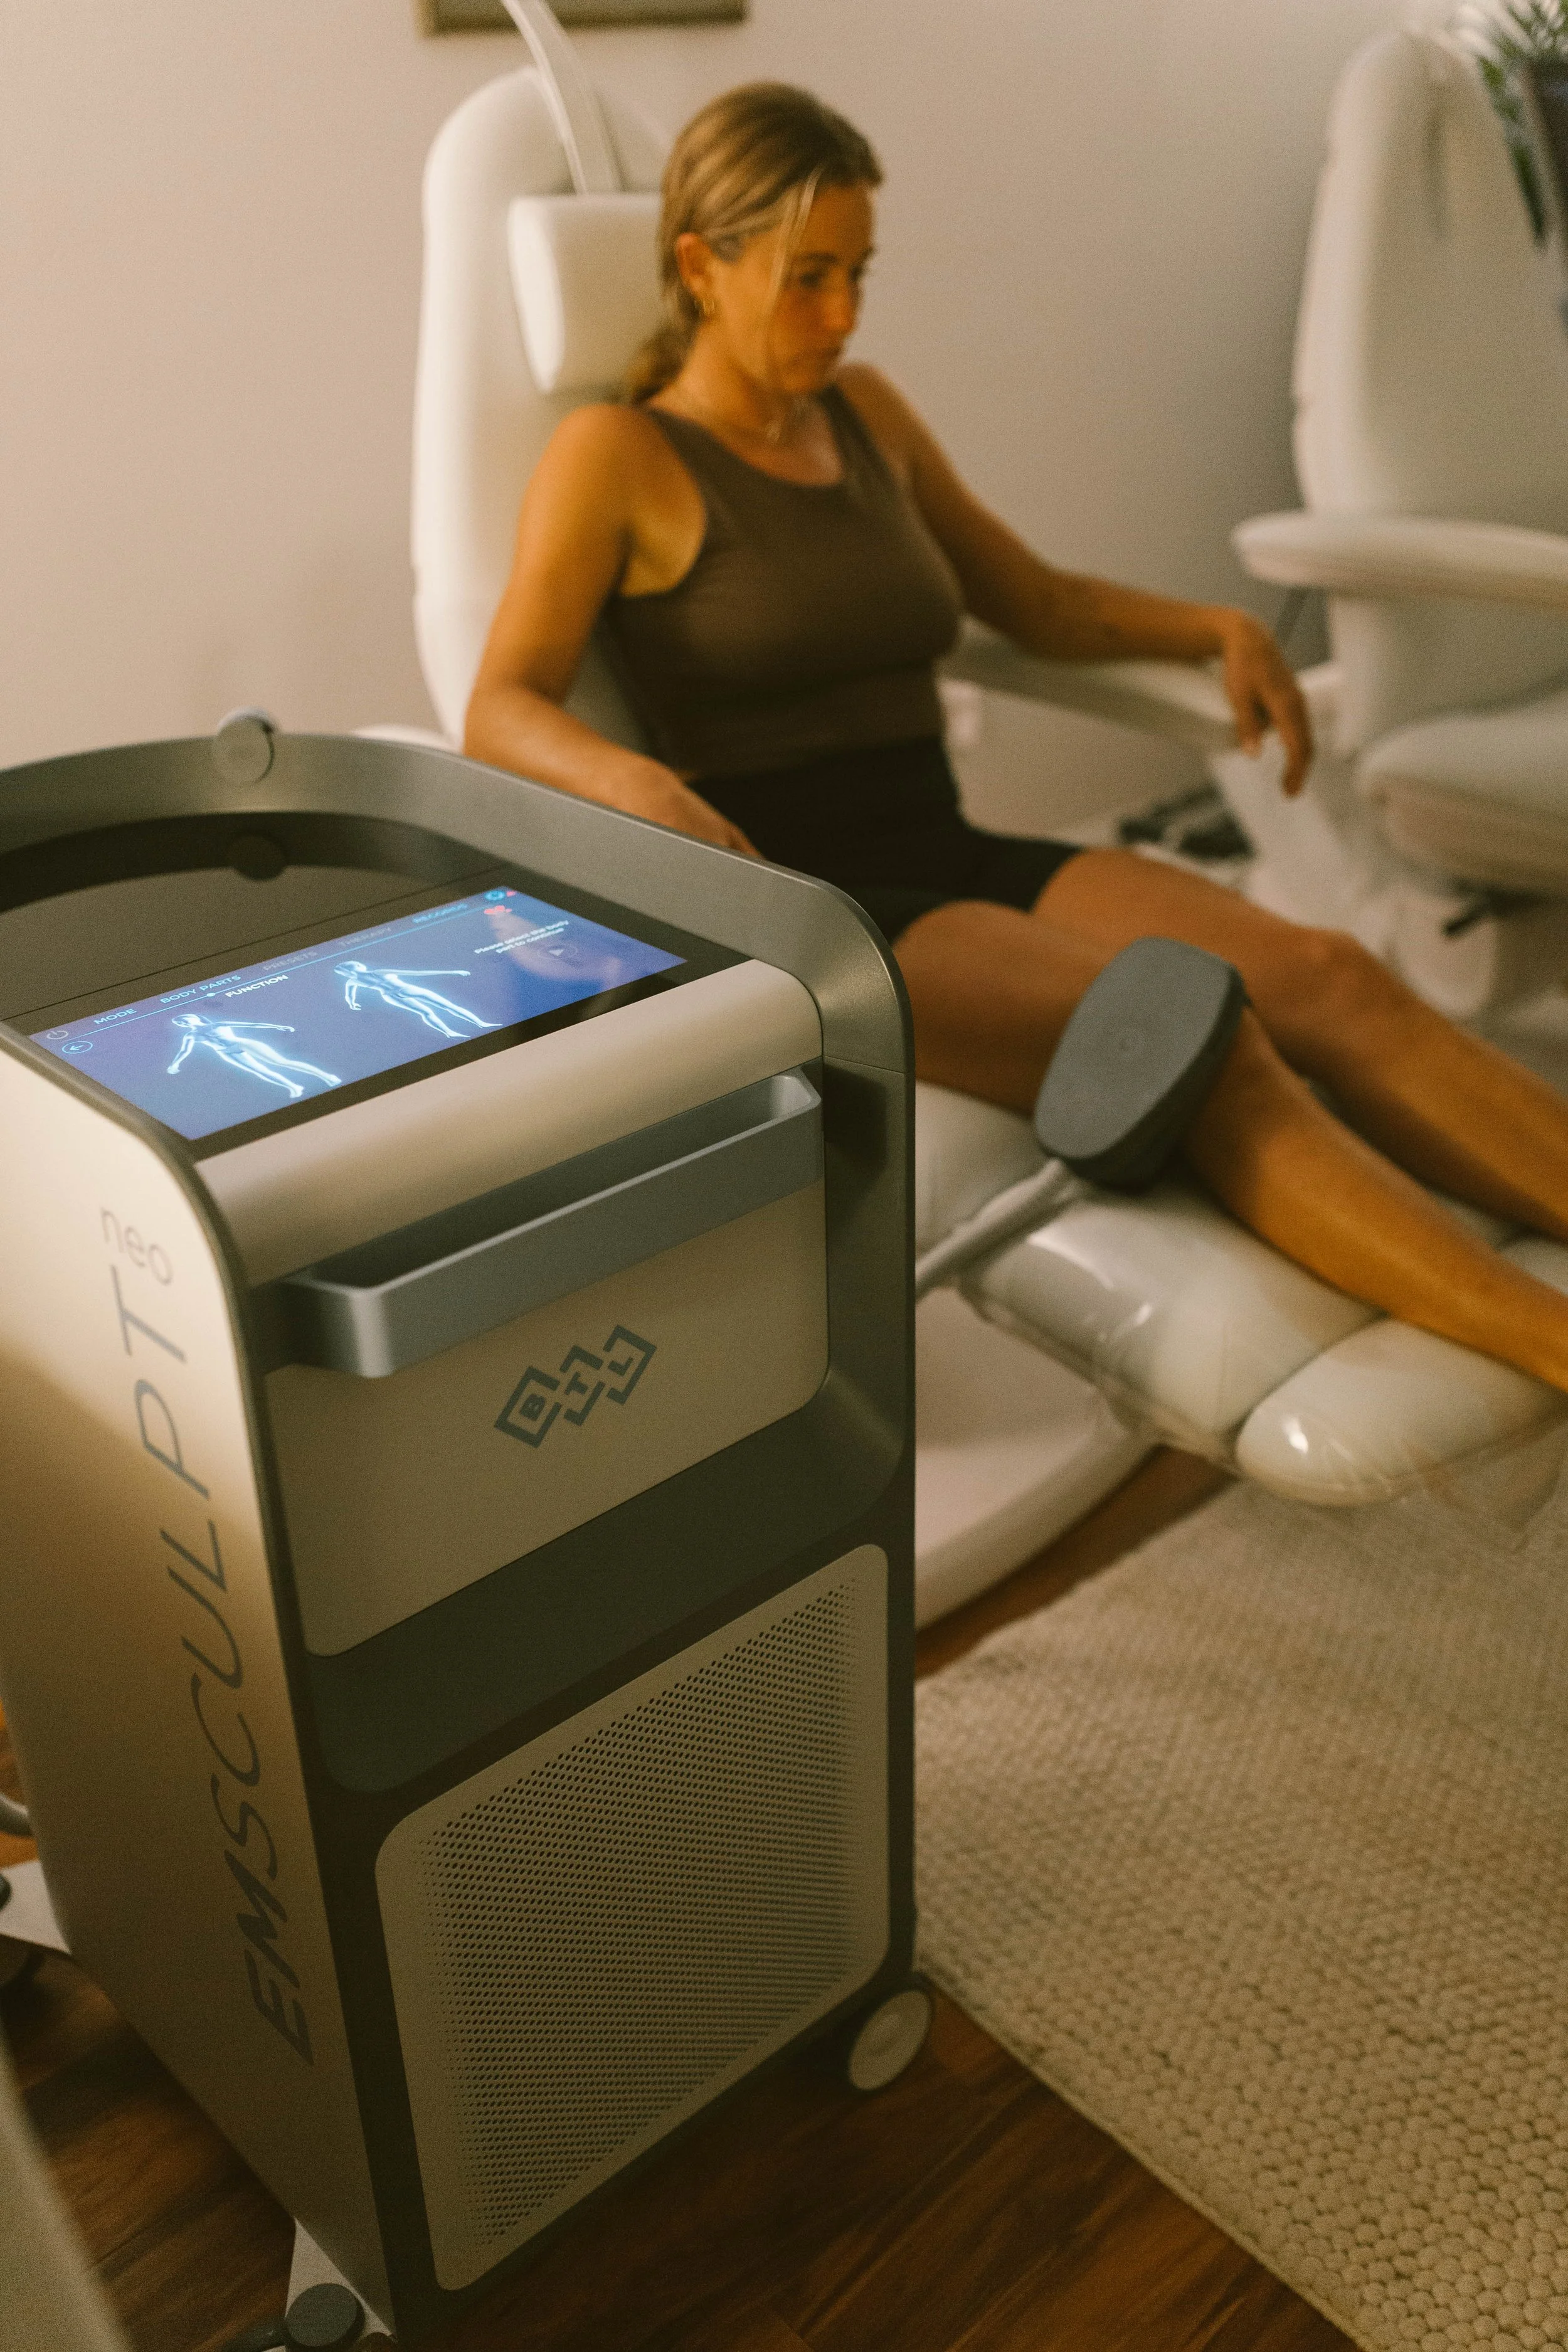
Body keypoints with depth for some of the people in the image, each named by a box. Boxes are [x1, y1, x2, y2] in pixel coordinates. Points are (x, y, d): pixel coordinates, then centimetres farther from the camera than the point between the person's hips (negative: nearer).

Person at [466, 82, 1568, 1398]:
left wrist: (1219, 628, 9)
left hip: (955, 865, 6)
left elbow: (1040, 607, 27)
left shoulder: (864, 413, 19)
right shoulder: (616, 454, 0)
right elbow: (501, 713, -12)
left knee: (1326, 978, -23)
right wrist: (643, 789, -33)